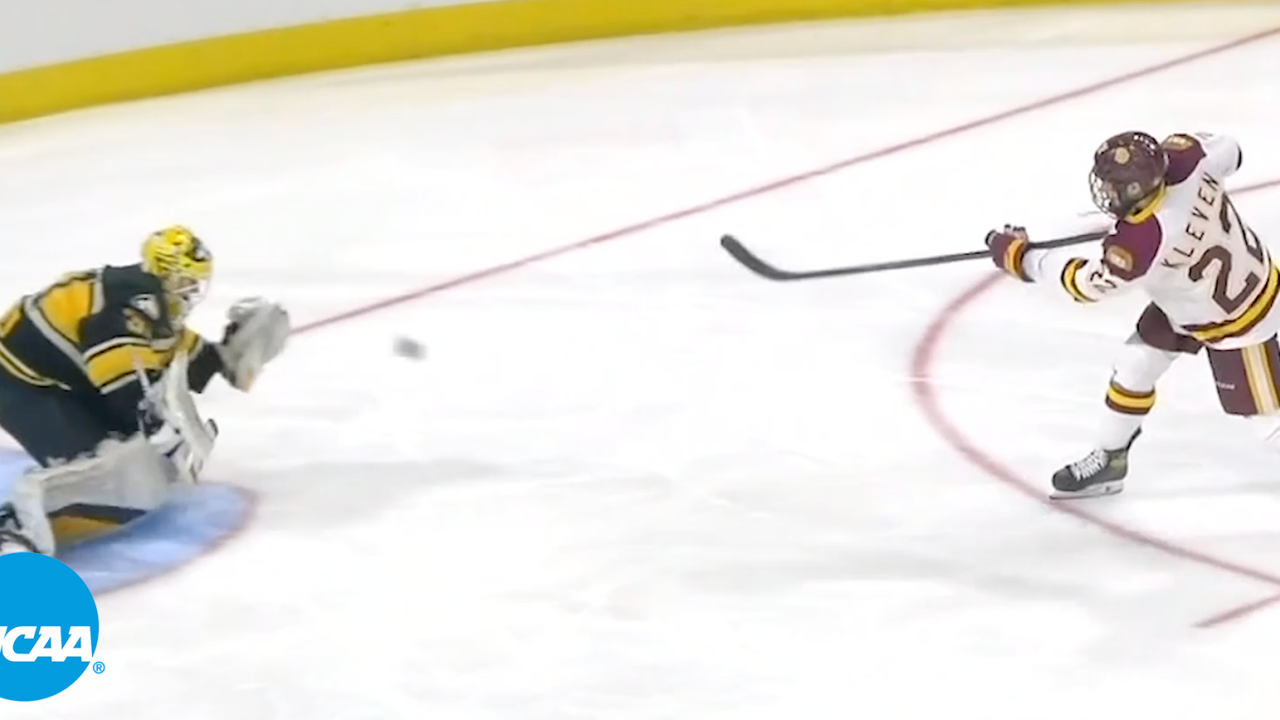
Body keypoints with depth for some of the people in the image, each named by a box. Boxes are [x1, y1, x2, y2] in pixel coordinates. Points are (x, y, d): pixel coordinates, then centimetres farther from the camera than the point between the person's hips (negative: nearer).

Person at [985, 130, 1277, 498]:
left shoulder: (1139, 242, -41)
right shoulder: (1181, 158, -25)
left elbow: (1089, 283, -23)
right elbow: (1227, 152, -2)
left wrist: (1023, 258, -12)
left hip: (1236, 318, -9)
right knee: (1132, 366, 13)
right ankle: (1109, 458, 31)